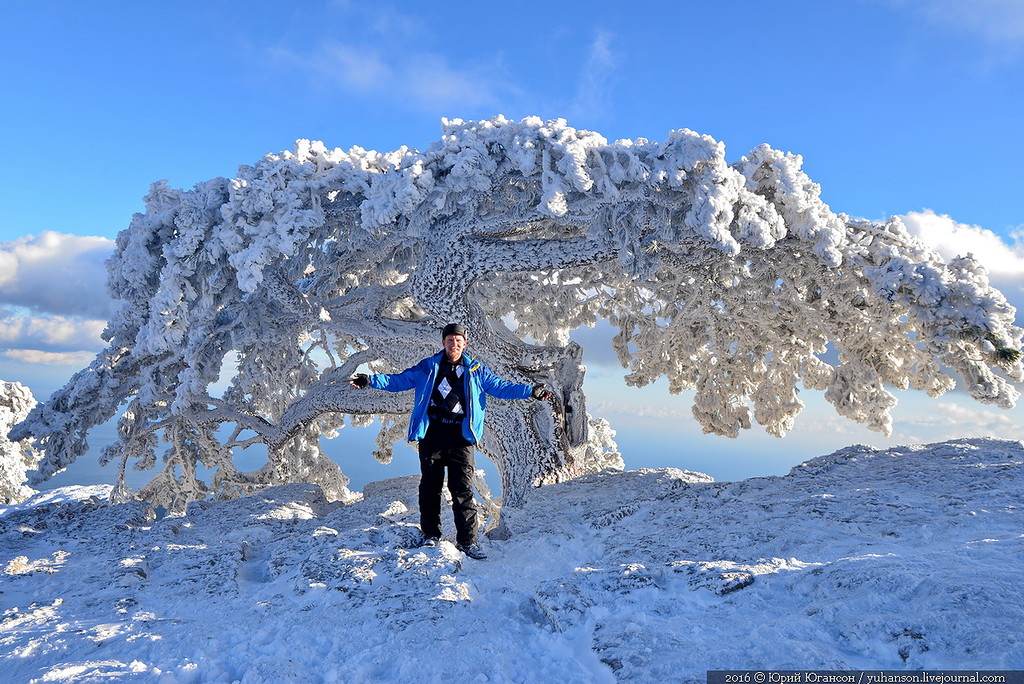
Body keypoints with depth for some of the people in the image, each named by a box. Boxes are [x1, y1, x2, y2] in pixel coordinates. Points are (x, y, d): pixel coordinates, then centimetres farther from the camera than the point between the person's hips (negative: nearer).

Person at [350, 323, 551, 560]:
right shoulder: (427, 367, 9)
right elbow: (399, 380, 11)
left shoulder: (476, 370, 10)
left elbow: (501, 387, 10)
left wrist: (530, 391, 0)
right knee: (430, 487, 8)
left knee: (463, 490, -3)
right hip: (431, 436, 1)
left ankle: (467, 540, 5)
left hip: (460, 439, -1)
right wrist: (371, 380, -1)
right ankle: (431, 535, 23)